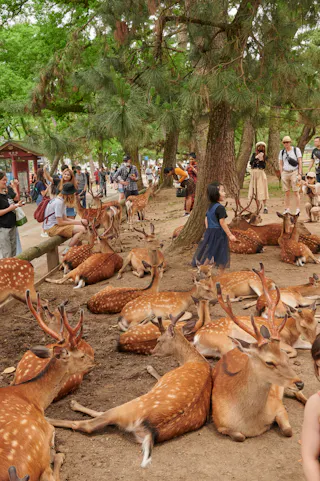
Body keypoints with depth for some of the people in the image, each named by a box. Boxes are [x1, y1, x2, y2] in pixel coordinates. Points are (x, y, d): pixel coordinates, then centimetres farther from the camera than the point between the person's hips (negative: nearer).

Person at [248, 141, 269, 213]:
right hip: (253, 173, 2)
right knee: (255, 190, 1)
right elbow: (250, 162, -3)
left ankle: (265, 207, -8)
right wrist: (256, 158, -14)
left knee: (262, 190, -8)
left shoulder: (265, 156, 6)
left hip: (261, 173, -2)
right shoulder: (254, 155, 10)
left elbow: (264, 166, -4)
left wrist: (262, 160, -16)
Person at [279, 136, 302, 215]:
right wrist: (281, 175, 4)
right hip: (285, 173, 3)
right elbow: (280, 164, 12)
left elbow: (300, 162, -2)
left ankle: (297, 210, -3)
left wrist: (300, 174, -9)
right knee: (286, 192, 4)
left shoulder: (296, 150, 1)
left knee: (296, 192, -5)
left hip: (294, 172, -3)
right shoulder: (282, 152, 10)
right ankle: (287, 209, 8)